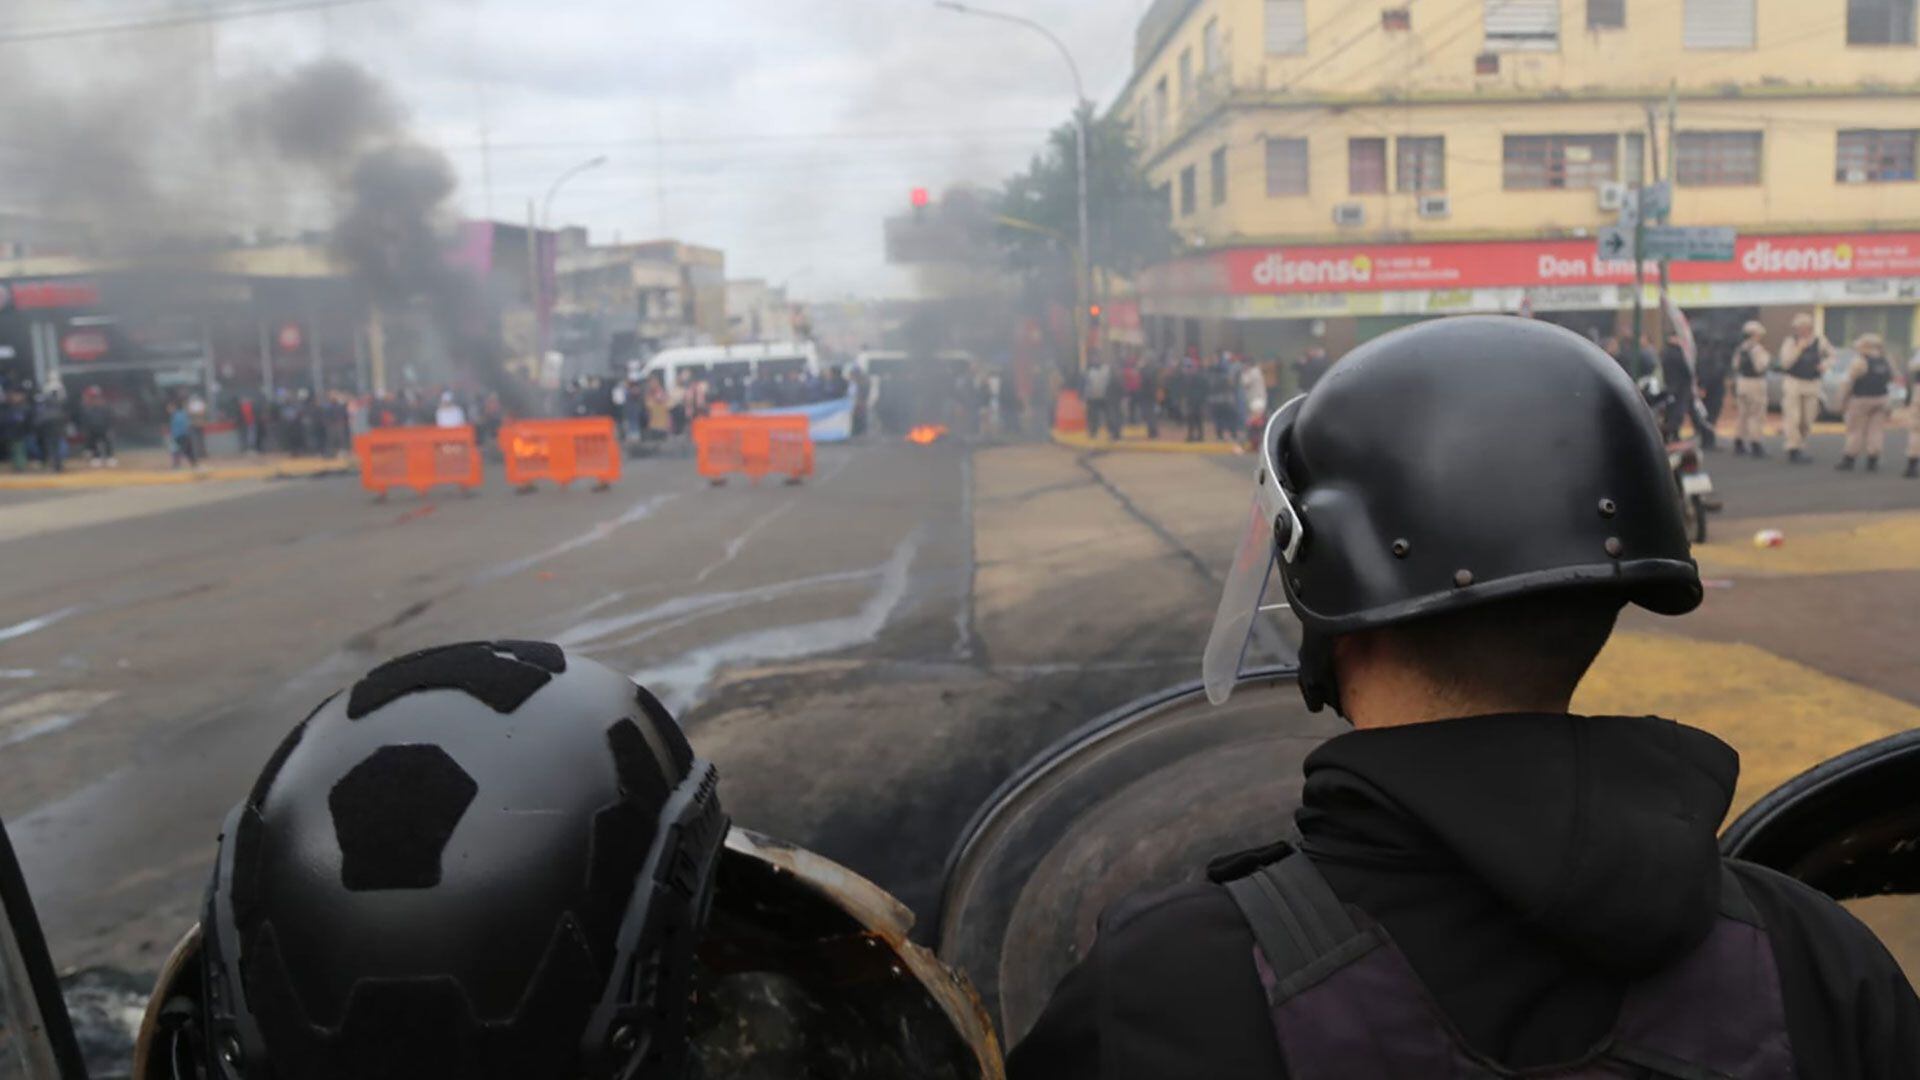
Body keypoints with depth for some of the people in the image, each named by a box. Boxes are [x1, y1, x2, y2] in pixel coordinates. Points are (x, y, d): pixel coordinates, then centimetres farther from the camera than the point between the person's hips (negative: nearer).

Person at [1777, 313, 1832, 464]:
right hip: (1794, 383, -4)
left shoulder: (1819, 341, 3)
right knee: (1793, 419, -10)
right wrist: (1799, 348, -22)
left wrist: (1825, 364, -1)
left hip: (1812, 384, 4)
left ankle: (1801, 447, 19)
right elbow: (1785, 363, -15)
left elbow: (1831, 354, 19)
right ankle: (1793, 450, -7)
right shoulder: (1790, 342, -6)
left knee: (1808, 420, 6)